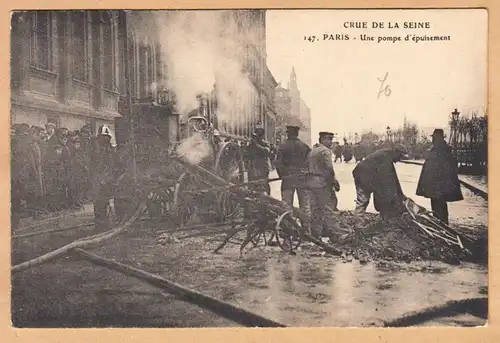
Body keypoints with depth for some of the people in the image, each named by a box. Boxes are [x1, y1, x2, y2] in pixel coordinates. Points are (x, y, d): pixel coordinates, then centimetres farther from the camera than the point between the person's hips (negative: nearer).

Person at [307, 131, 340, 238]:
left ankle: (315, 232, 17)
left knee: (315, 209, 13)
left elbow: (308, 166, 14)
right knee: (328, 207, 0)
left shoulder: (312, 150, 16)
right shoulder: (325, 151, -11)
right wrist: (334, 181, -7)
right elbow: (329, 169, -18)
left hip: (311, 182, 9)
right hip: (322, 182, -8)